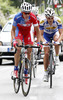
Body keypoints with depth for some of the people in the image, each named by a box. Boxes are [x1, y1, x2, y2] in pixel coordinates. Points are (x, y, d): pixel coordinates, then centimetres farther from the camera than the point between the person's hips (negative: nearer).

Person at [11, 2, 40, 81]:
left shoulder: (33, 17, -31)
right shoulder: (17, 17, -33)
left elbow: (37, 30, -20)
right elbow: (13, 30, -20)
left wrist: (38, 42, -27)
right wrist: (13, 40, -35)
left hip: (28, 31, 2)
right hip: (19, 30, -2)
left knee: (29, 52, -6)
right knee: (19, 48, -25)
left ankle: (26, 71, 6)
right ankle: (15, 69, -17)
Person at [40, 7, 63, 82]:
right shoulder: (43, 22, -31)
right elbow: (41, 34, -25)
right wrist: (43, 41, -44)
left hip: (55, 33, 0)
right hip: (46, 35, 0)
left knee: (56, 39, -36)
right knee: (46, 54, -9)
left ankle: (57, 57, -14)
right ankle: (46, 73, 2)